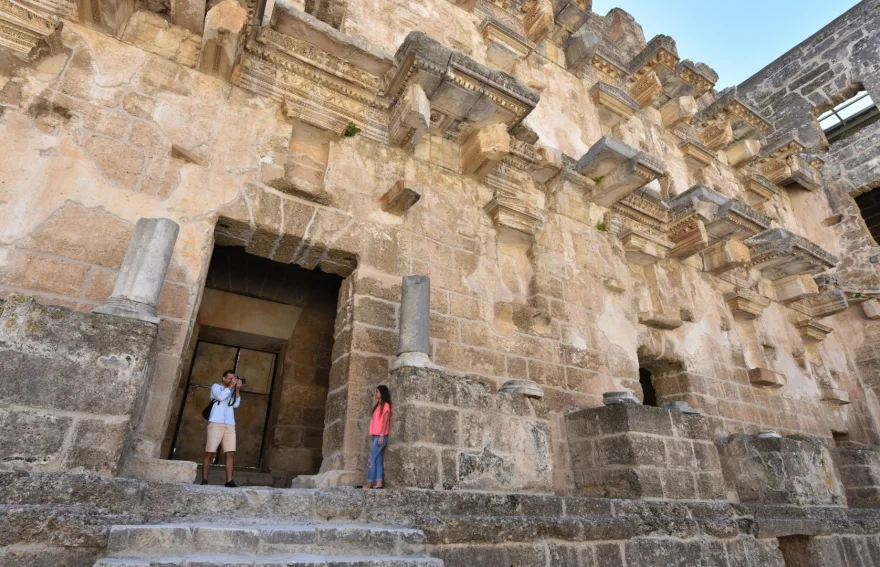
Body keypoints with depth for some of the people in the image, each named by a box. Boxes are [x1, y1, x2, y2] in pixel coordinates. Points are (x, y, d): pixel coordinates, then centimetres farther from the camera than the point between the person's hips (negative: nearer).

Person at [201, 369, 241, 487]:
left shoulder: (233, 391, 22)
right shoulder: (216, 386, 11)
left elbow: (236, 404, 8)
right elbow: (220, 396, -10)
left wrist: (237, 389, 2)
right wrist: (231, 385, -3)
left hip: (230, 425, 4)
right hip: (216, 423, -4)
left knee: (231, 453, -5)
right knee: (210, 452, -4)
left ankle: (229, 480, -7)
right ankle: (204, 480, 2)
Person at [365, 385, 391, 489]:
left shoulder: (385, 405, -6)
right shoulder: (377, 405, 18)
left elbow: (385, 421, -12)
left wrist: (381, 436, -17)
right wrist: (372, 435, 12)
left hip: (380, 436, -8)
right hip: (375, 436, 8)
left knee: (372, 459, -9)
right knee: (378, 459, 3)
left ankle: (369, 483, -6)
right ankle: (379, 482, 2)